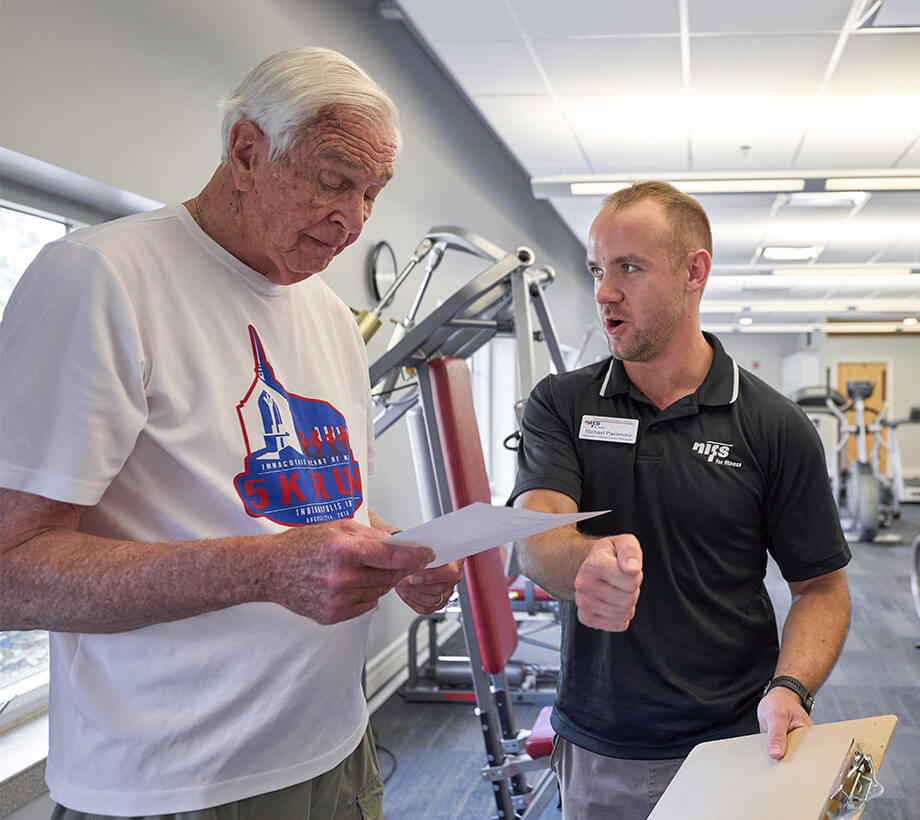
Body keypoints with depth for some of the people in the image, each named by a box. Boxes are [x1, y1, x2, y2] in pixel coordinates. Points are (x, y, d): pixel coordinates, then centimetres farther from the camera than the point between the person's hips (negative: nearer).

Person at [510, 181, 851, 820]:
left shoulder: (776, 428, -6)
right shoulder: (560, 406, -2)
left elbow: (822, 587, -1)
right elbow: (537, 537, -17)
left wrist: (790, 688, -19)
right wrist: (588, 561, -39)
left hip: (731, 745, -1)